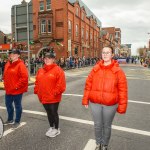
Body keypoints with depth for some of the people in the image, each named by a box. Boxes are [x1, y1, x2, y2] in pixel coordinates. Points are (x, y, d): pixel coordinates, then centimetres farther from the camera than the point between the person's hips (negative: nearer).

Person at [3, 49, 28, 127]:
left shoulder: (20, 65, -15)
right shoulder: (8, 64, 10)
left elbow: (24, 77, -21)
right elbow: (5, 75, 20)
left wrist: (17, 86, -18)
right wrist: (5, 84, 11)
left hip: (17, 90, -8)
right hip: (8, 90, 8)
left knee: (17, 106, 7)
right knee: (8, 104, 18)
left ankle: (17, 121, 23)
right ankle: (10, 119, 38)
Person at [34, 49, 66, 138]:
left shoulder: (58, 70, -13)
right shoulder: (40, 71, 9)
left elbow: (61, 84, -17)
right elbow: (37, 82, 15)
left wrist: (55, 92, -20)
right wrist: (37, 91, 6)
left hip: (53, 98, -6)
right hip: (43, 97, 6)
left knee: (54, 113, 8)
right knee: (49, 113, 19)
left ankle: (57, 129, 28)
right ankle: (51, 127, 39)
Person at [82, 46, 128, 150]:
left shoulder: (118, 71, -7)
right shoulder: (95, 69, 0)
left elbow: (123, 90, -6)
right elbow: (88, 85, 4)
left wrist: (122, 106, -6)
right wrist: (85, 99, 5)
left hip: (110, 104, -2)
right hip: (95, 103, 2)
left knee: (107, 126, 15)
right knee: (97, 125, 16)